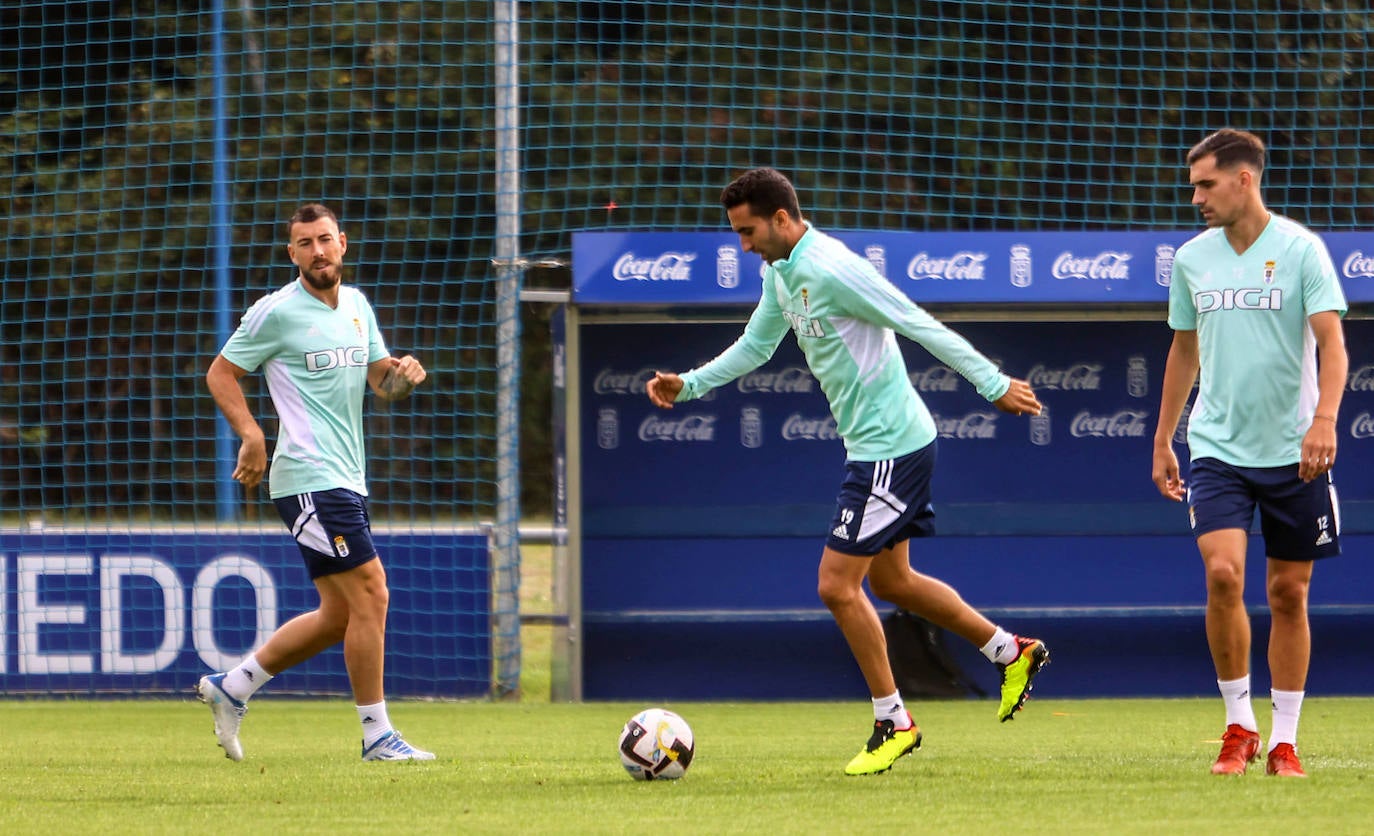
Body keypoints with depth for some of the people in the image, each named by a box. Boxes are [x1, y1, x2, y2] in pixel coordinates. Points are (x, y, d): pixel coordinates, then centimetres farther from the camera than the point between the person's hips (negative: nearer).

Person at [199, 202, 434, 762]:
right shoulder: (277, 312, -7)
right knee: (370, 593, -12)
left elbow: (378, 376, 21)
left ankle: (230, 688, 20)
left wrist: (402, 374, -3)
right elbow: (221, 372, -2)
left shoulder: (356, 305, 14)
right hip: (310, 478, -8)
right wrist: (251, 434, -15)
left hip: (346, 478, 8)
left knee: (340, 614, 10)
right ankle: (377, 736, -5)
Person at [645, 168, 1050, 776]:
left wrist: (993, 384, -18)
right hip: (871, 445, 10)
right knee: (889, 581, 19)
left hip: (890, 446, -10)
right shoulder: (780, 272, 8)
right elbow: (755, 347, 23)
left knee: (838, 585, -7)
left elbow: (921, 326, -20)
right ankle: (1011, 652, 30)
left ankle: (892, 722, 5)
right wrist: (689, 385, 13)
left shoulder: (832, 270, -22)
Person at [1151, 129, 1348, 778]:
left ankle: (1284, 742, 14)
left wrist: (1324, 419, -28)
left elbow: (1331, 341, -13)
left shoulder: (1300, 249, -6)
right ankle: (1239, 726, -2)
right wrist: (1162, 441, 19)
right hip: (1217, 449, 2)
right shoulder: (1192, 259, 6)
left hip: (1293, 452, -2)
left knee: (1289, 593, 3)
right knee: (1223, 574, -16)